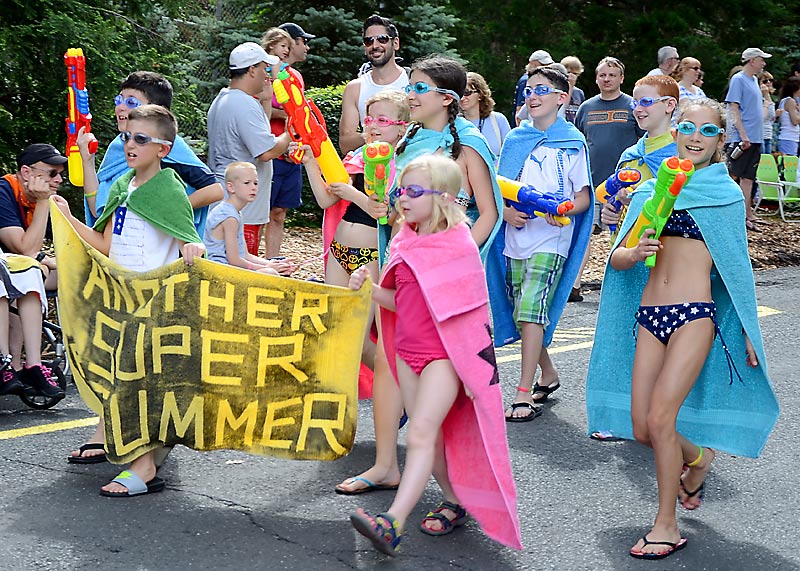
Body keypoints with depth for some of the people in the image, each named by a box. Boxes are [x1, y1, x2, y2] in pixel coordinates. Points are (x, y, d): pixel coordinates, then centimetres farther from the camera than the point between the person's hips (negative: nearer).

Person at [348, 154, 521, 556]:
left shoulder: (458, 244, -12)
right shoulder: (405, 241, 7)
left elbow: (474, 311, -9)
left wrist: (472, 366, -10)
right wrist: (368, 288, -5)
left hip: (444, 356, -7)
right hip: (408, 352, 7)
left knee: (420, 434, -16)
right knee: (430, 436, 12)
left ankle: (392, 522, -25)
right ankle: (455, 503, 29)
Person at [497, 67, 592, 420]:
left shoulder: (572, 141, 0)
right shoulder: (515, 139, 11)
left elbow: (583, 196, -1)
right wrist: (506, 211, -8)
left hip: (550, 238, -5)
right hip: (516, 235, 5)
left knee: (532, 308, -16)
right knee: (522, 315, 10)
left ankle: (524, 395, -14)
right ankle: (548, 374, 31)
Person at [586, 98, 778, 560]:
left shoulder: (726, 193, 6)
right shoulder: (652, 190, 13)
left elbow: (738, 266, 9)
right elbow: (617, 257, 10)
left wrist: (748, 331, 6)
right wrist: (636, 252, -13)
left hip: (695, 314, -4)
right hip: (649, 312, 4)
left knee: (660, 419, -14)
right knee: (640, 428, 5)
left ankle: (668, 526, 1)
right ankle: (698, 457, 38)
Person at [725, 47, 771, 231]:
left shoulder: (754, 80, 16)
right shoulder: (738, 80, -9)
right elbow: (734, 109, -15)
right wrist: (743, 136, -20)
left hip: (755, 138, 8)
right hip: (740, 138, -8)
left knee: (748, 177, 8)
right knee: (733, 176, -6)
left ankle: (746, 215, 10)